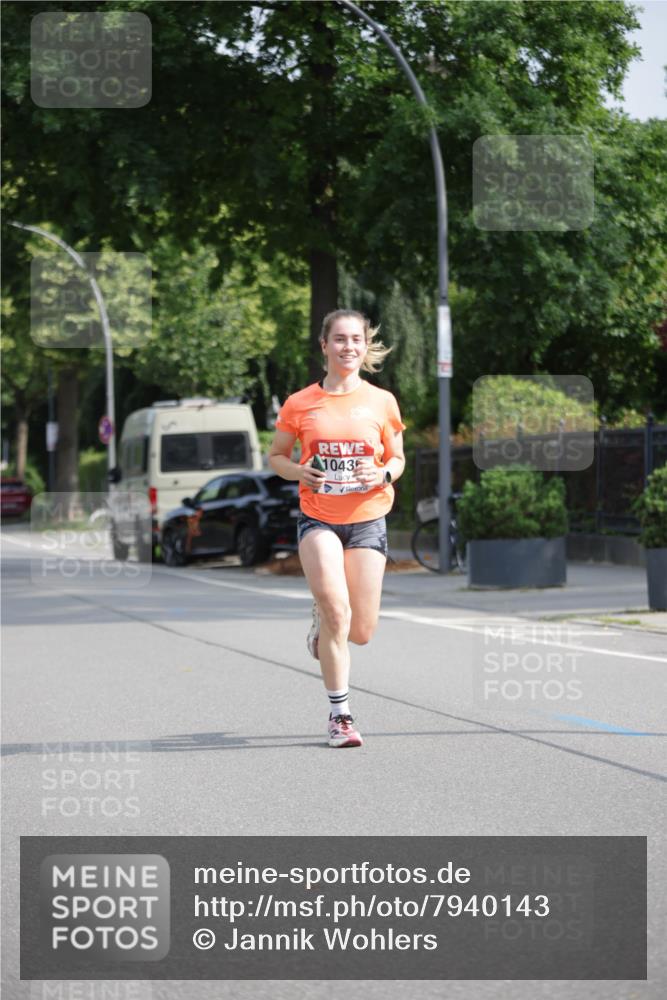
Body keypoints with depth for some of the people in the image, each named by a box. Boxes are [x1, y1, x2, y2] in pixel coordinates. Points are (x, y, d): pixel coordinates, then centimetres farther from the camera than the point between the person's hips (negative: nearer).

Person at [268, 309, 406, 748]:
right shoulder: (300, 404, -1)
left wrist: (383, 473, -11)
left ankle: (323, 621, 38)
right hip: (318, 517, -2)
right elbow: (277, 455, 10)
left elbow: (397, 457, 11)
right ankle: (340, 714, -9)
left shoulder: (382, 402, 2)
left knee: (361, 631, 0)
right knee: (336, 606, -21)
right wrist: (298, 472, -11)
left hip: (367, 520, 2)